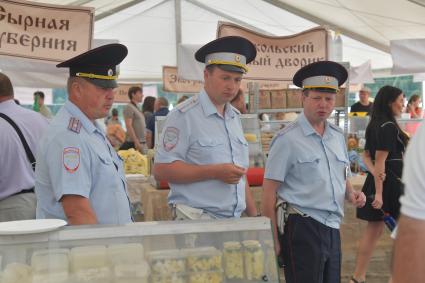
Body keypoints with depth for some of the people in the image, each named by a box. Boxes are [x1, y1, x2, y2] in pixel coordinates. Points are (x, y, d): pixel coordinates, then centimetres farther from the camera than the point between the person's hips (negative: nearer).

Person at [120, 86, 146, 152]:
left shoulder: (137, 108, 19)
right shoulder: (129, 107, -8)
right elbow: (129, 126, -17)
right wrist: (136, 142, -22)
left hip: (141, 142, 9)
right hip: (133, 143, -9)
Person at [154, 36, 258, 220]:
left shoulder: (234, 117, 16)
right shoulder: (184, 115, -9)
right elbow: (161, 170, -16)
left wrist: (254, 217, 17)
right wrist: (216, 172, -17)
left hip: (233, 221, 7)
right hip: (196, 220, -6)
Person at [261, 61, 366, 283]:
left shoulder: (338, 136, 11)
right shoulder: (287, 139, -10)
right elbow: (269, 193, -12)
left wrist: (351, 194, 3)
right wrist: (273, 240, -14)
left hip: (332, 228, 7)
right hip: (302, 228, -7)